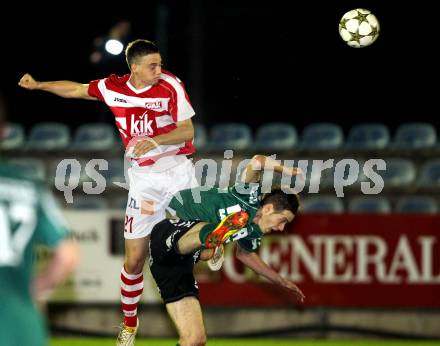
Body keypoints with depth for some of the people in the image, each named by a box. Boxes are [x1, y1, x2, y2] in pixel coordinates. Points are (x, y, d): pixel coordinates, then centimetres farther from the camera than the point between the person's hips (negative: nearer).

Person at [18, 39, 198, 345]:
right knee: (134, 260, 2)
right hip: (144, 179, 2)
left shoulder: (170, 85, -9)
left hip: (179, 172, -2)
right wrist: (38, 85, 13)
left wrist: (156, 140, -26)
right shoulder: (113, 88, -1)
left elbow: (187, 130, -9)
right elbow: (77, 89, 17)